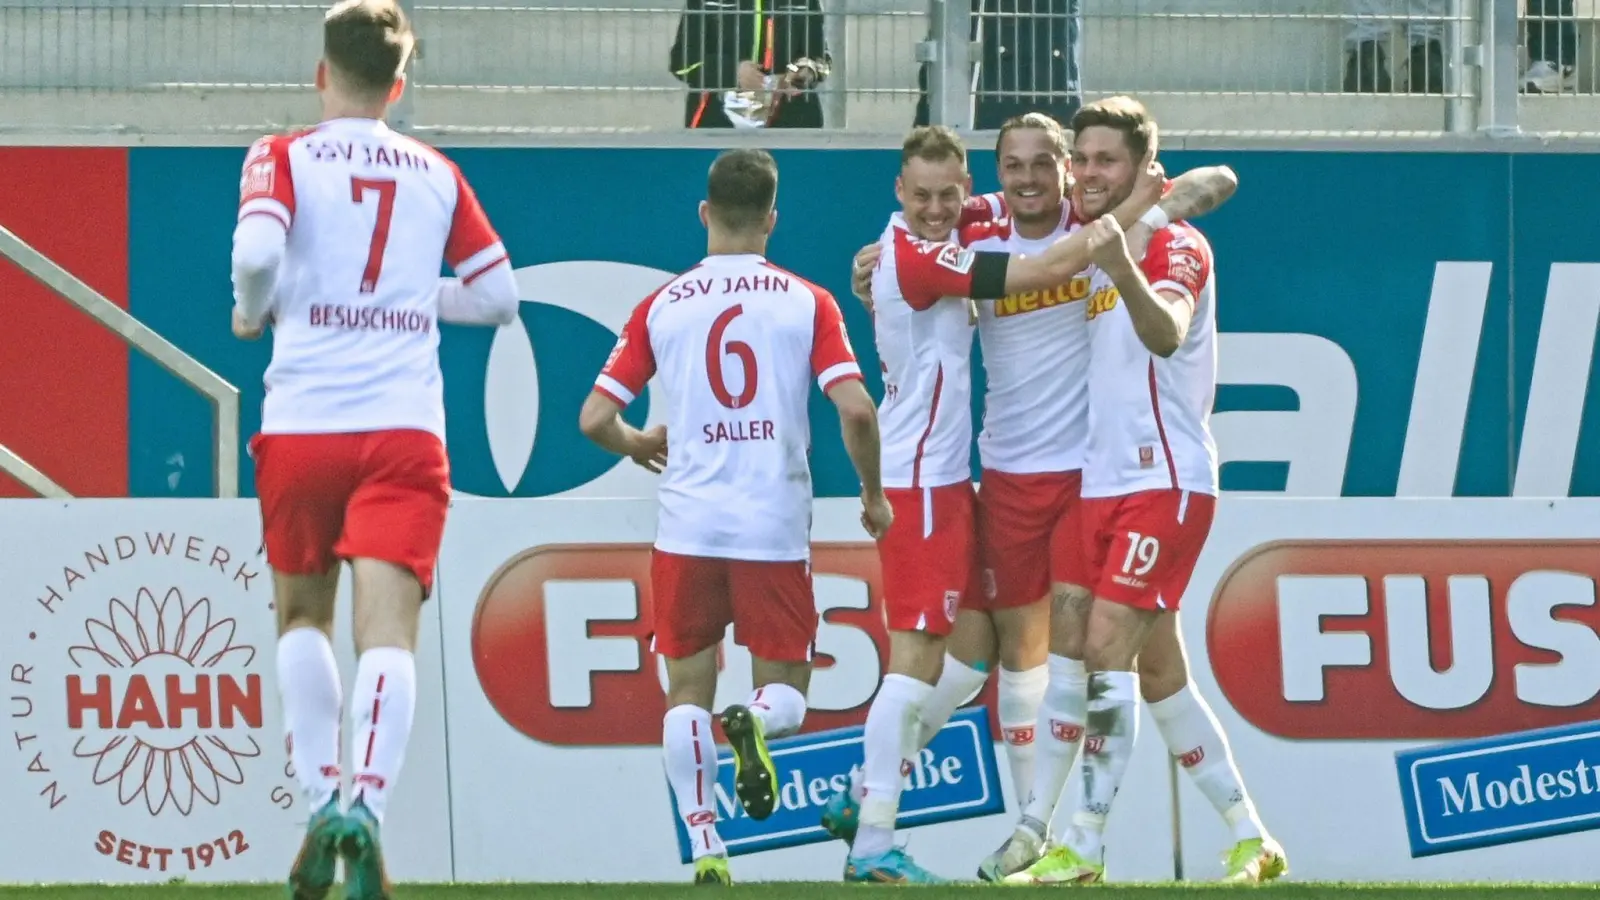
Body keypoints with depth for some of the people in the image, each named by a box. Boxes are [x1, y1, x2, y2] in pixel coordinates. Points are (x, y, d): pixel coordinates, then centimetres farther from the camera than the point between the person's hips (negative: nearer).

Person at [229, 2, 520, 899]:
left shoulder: (284, 159, 2)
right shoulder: (437, 176, 11)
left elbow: (258, 251, -16)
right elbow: (498, 295, 15)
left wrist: (252, 313, 4)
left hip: (302, 421, 0)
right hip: (405, 429, 1)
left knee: (302, 615, 20)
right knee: (389, 630, -9)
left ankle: (322, 799, 9)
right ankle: (366, 808, -29)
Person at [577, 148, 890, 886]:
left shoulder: (661, 306, 4)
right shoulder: (807, 303, 1)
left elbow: (594, 419, 2)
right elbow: (855, 410, -9)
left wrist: (639, 446, 24)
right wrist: (874, 493, 8)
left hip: (688, 525, 1)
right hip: (777, 526, -1)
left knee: (687, 693, 10)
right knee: (786, 691, 11)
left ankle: (705, 853, -3)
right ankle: (756, 725, -25)